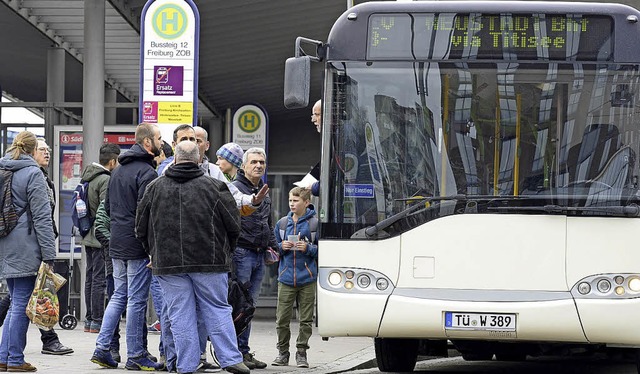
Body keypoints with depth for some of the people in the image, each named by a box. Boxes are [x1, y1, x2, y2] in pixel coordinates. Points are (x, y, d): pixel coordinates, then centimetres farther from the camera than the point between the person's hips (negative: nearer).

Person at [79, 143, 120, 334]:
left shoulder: (88, 177, 12)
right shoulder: (105, 180, -16)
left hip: (88, 237, 9)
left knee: (90, 278, 13)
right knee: (100, 279, -6)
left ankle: (89, 320, 18)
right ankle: (97, 322, -4)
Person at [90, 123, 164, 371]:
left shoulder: (118, 171, 15)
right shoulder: (147, 172, -15)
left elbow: (107, 206, 21)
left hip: (117, 245, 8)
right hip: (138, 246, -8)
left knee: (118, 296, 15)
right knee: (137, 300, -2)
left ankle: (101, 348, 10)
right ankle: (135, 357, 2)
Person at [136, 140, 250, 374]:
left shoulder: (155, 188, 5)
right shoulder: (213, 187, -1)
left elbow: (141, 228, 12)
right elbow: (233, 225, 3)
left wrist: (155, 253, 25)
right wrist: (223, 251, 19)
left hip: (168, 263, 1)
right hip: (209, 261, -1)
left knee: (180, 315, 3)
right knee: (217, 310, 6)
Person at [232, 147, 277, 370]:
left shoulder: (264, 192, 21)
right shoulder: (234, 188, -6)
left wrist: (272, 246, 19)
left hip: (259, 256, 8)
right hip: (241, 253, -8)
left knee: (250, 305, 10)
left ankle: (243, 352, 13)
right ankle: (239, 352, -7)